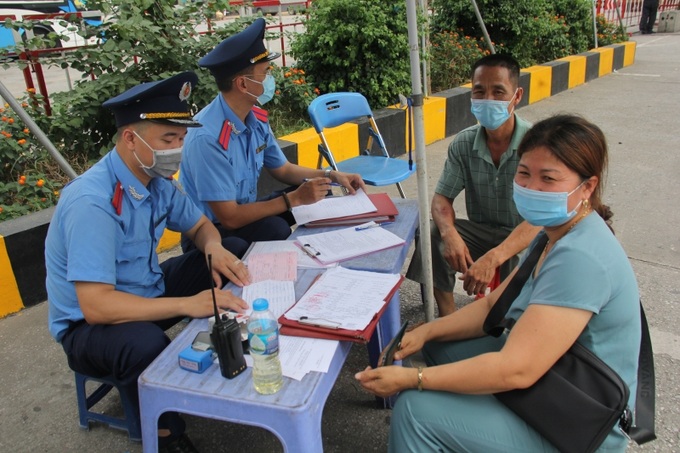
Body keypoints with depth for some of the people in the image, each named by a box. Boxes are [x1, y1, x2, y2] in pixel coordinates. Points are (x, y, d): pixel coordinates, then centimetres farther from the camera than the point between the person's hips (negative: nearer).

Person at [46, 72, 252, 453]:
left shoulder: (158, 180, -6)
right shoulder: (92, 202, -30)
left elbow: (200, 224, 9)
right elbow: (96, 306, -35)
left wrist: (214, 248, -15)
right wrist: (188, 304, -39)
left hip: (147, 290, 8)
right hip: (89, 325, -7)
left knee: (234, 254, -2)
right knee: (146, 344, -40)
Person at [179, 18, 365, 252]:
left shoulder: (256, 118, -4)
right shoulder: (207, 137, -29)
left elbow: (282, 169, 11)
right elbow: (229, 217, -27)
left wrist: (332, 176, -2)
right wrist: (294, 199, -24)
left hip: (243, 211, 8)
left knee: (320, 196, 3)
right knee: (276, 229, -33)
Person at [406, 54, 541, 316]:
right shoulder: (463, 144, -6)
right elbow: (442, 198, -3)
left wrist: (492, 258, -42)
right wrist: (450, 233, -28)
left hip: (524, 238, -3)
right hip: (481, 233, 4)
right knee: (432, 234, -23)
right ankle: (448, 319, -7)